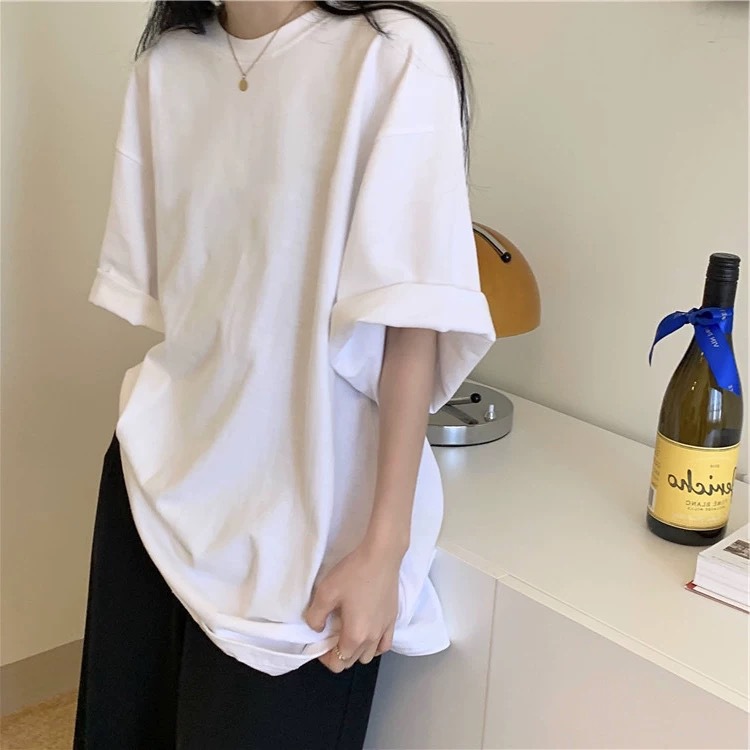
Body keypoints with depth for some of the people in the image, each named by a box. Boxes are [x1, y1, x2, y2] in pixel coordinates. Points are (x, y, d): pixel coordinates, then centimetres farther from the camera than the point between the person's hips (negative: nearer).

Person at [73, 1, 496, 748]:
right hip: (160, 476, 5)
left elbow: (413, 328, -14)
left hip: (299, 498, -5)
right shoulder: (163, 63, 4)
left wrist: (384, 545, -15)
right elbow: (149, 288, 10)